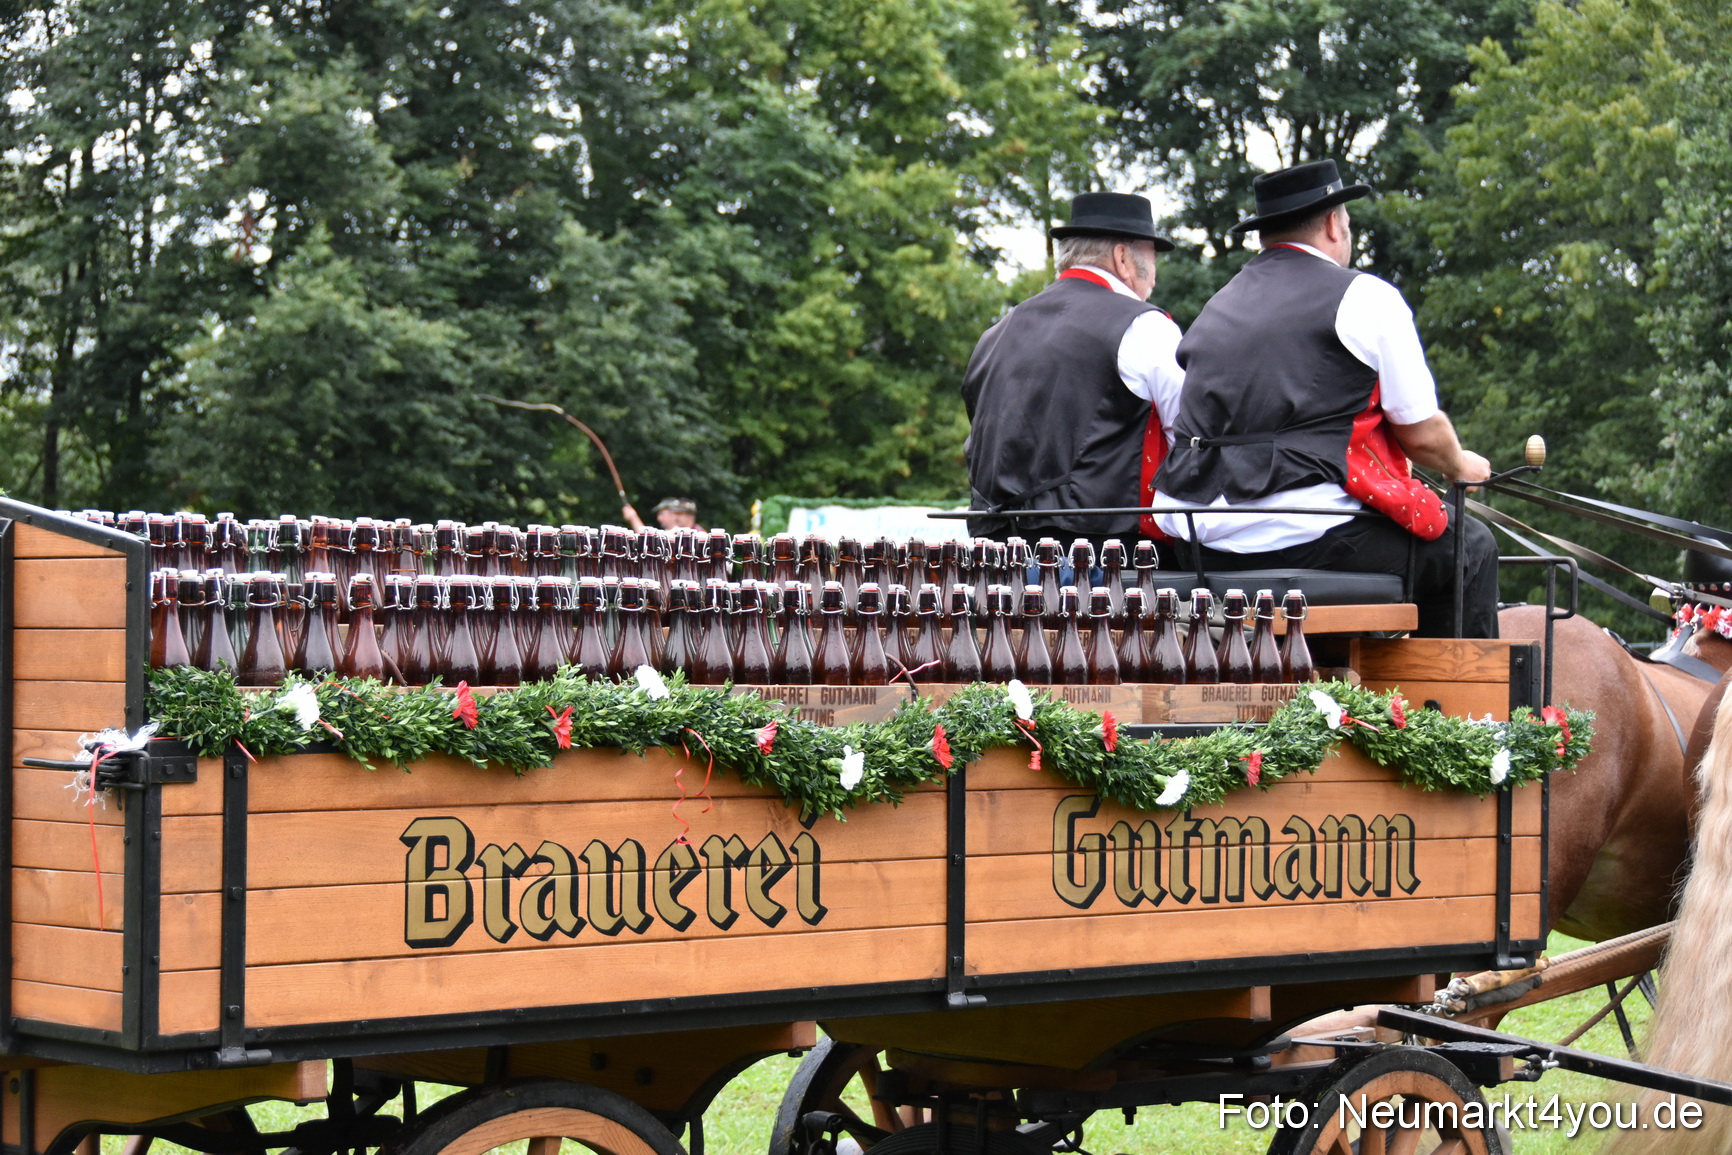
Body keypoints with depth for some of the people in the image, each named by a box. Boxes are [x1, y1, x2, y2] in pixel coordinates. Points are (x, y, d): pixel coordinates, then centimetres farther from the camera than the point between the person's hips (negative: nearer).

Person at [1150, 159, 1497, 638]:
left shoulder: (1218, 305, 18)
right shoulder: (1366, 298, -1)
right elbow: (1423, 434, 1)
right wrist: (1460, 467, 25)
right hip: (1310, 541, -7)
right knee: (1469, 547, 13)